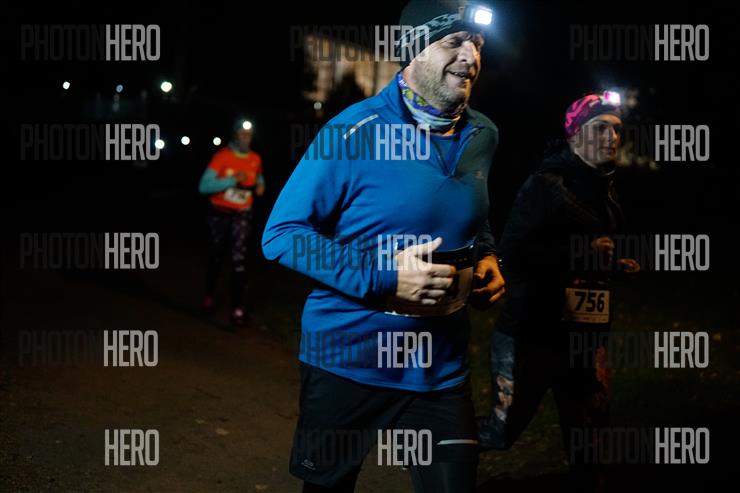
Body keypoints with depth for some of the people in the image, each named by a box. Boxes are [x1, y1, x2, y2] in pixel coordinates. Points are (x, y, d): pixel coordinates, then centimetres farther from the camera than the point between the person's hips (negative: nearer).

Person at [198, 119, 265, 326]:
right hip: (219, 214, -1)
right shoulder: (222, 156, -13)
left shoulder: (255, 159, 1)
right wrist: (232, 180, -27)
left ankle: (237, 308, -15)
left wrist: (260, 187, -2)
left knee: (239, 260, -13)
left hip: (241, 215, 1)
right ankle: (209, 295, 39)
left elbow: (259, 179, 22)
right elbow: (204, 186, -21)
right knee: (216, 257, 15)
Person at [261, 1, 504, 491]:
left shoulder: (481, 136, 5)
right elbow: (282, 234, -15)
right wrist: (383, 276, -23)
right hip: (347, 358, -4)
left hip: (440, 370, 4)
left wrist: (486, 259, 2)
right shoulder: (355, 132, -14)